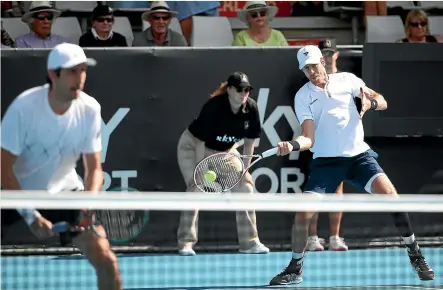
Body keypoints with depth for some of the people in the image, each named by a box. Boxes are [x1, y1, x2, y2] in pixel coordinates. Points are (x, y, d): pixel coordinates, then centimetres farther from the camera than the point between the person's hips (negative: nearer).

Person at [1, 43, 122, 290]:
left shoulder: (90, 109, -16)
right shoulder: (24, 107, -26)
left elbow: (94, 167, -7)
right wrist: (31, 215, -28)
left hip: (63, 192, 2)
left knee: (106, 262, -9)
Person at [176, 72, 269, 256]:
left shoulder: (251, 108, -18)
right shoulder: (213, 107, -32)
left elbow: (249, 141, -6)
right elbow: (200, 141, -28)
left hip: (225, 150, 5)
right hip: (193, 146, -5)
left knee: (245, 186, -3)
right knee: (196, 189, -20)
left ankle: (249, 242, 4)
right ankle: (186, 244, -15)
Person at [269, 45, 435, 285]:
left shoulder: (346, 80, 5)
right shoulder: (303, 96, 1)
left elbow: (382, 102, 6)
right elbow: (309, 138, -8)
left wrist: (370, 104, -18)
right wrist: (292, 146, -30)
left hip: (358, 155, 0)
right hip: (326, 160, 0)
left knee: (388, 193, -21)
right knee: (303, 214, -13)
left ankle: (415, 256, -7)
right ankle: (295, 269, 8)